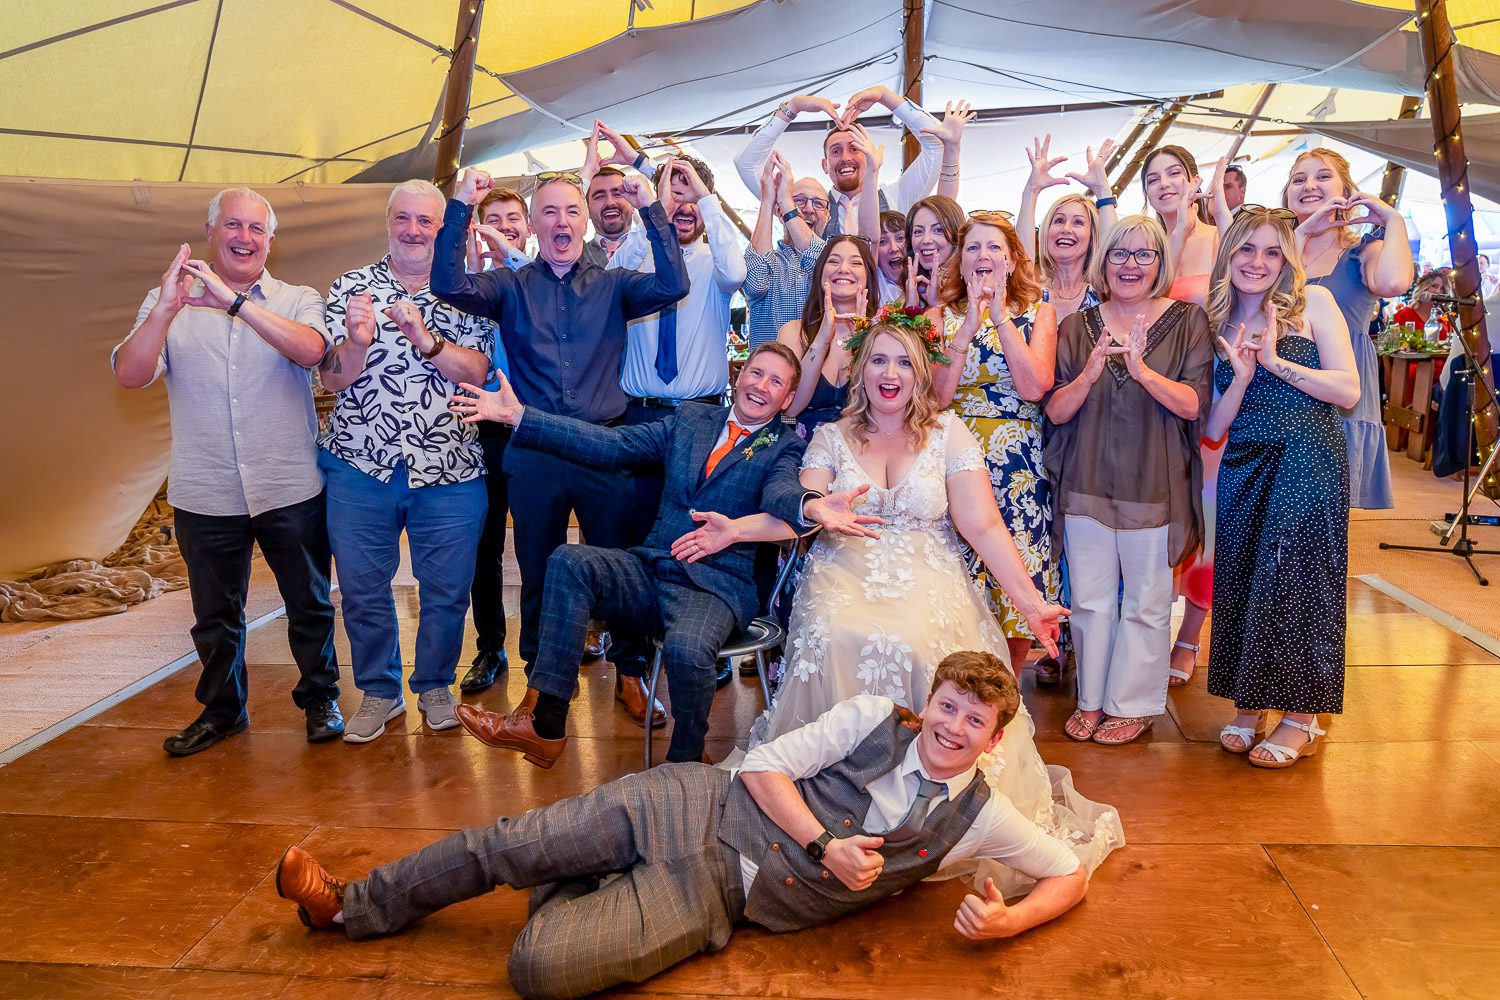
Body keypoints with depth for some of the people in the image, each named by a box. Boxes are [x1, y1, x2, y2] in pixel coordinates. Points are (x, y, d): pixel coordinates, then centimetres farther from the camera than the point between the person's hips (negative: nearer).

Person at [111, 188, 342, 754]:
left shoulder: (297, 300, 3)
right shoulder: (167, 305, 6)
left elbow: (310, 350, -19)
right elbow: (130, 375, -8)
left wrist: (235, 302, -27)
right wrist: (166, 308, -21)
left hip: (291, 489, -1)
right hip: (205, 494, 1)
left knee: (310, 603, 9)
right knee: (215, 615, 15)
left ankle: (320, 699, 28)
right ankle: (222, 709, 33)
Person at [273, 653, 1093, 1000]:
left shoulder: (978, 818, 1)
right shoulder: (873, 717, -1)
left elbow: (1072, 874, 7)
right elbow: (763, 764, -2)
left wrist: (1004, 922, -12)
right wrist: (825, 847, -15)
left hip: (714, 903, -1)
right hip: (699, 809, 1)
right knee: (504, 844, -7)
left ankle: (576, 895, 15)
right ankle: (351, 905, 19)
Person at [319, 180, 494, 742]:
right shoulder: (351, 288, 7)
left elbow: (477, 371, -6)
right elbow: (333, 378, 0)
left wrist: (425, 339, -20)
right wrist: (357, 341, -20)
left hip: (448, 469, 0)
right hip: (361, 466, 1)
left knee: (447, 588, 6)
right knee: (362, 587, 8)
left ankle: (434, 687, 27)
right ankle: (379, 692, 26)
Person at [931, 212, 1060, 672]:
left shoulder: (1038, 314, 7)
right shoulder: (943, 316, 8)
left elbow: (1035, 388, -11)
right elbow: (935, 396, -6)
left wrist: (1001, 315, -10)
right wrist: (970, 325, -11)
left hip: (1019, 466, 0)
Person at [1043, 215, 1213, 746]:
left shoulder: (1187, 322, 1)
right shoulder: (1077, 328, 6)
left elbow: (1193, 404, -9)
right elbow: (1055, 410, 1)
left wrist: (1142, 370, -23)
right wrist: (1090, 373, -17)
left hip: (1155, 486, -2)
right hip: (1086, 483, 2)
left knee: (1146, 603, 6)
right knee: (1090, 598, 9)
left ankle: (1132, 703, 22)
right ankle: (1091, 699, 24)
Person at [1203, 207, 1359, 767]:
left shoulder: (1312, 303, 2)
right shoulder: (1216, 324, 11)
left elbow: (1349, 391, -6)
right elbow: (1213, 428, 6)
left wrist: (1277, 361, -14)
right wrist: (1241, 376, -11)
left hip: (1308, 460, -4)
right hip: (1244, 468, 4)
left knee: (1296, 578, -4)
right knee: (1241, 580, 4)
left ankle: (1301, 719, 9)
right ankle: (1247, 704, 18)